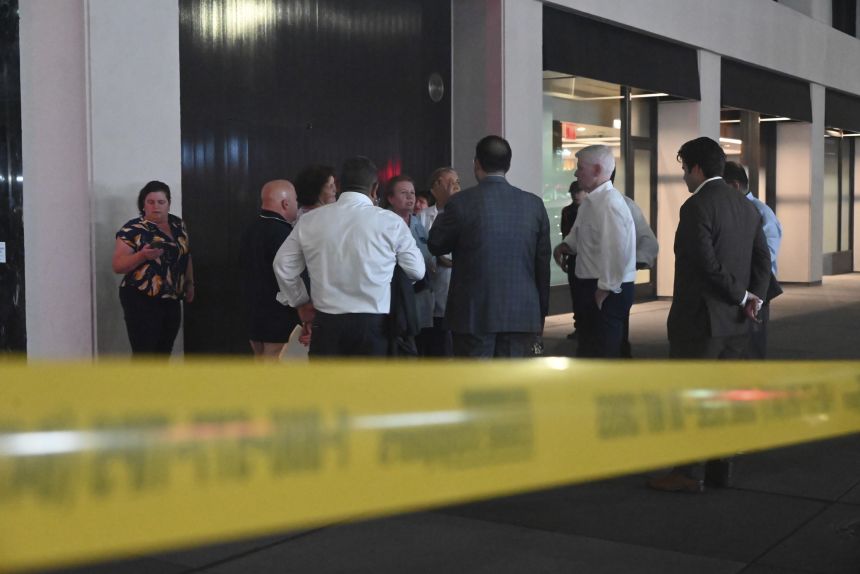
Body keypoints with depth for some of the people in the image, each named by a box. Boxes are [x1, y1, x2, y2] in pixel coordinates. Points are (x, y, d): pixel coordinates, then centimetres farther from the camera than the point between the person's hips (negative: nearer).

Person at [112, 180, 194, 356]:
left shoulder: (178, 225, 9)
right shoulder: (132, 229, -10)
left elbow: (186, 256, 22)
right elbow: (117, 266, -13)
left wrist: (190, 283, 16)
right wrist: (142, 255, -28)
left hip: (171, 300, 6)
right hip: (141, 301, -6)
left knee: (163, 354, 12)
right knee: (143, 356, -9)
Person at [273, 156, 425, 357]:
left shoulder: (310, 220, 4)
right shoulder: (390, 222, -4)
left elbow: (283, 265, 11)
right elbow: (417, 271, 2)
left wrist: (301, 303, 23)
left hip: (326, 324, 2)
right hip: (373, 324, -2)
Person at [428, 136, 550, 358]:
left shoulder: (461, 203, -8)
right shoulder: (534, 204, 2)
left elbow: (436, 246, 6)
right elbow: (542, 263, 6)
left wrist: (445, 207, 18)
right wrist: (540, 314, 15)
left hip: (474, 314, -2)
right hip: (521, 314, 3)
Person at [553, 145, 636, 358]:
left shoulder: (610, 203, -20)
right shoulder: (590, 202, 10)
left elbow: (616, 250, -26)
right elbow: (579, 234, 27)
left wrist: (606, 289, -20)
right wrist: (567, 245, 7)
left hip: (607, 292, -10)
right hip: (590, 285, 10)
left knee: (604, 352, -2)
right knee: (587, 350, 19)